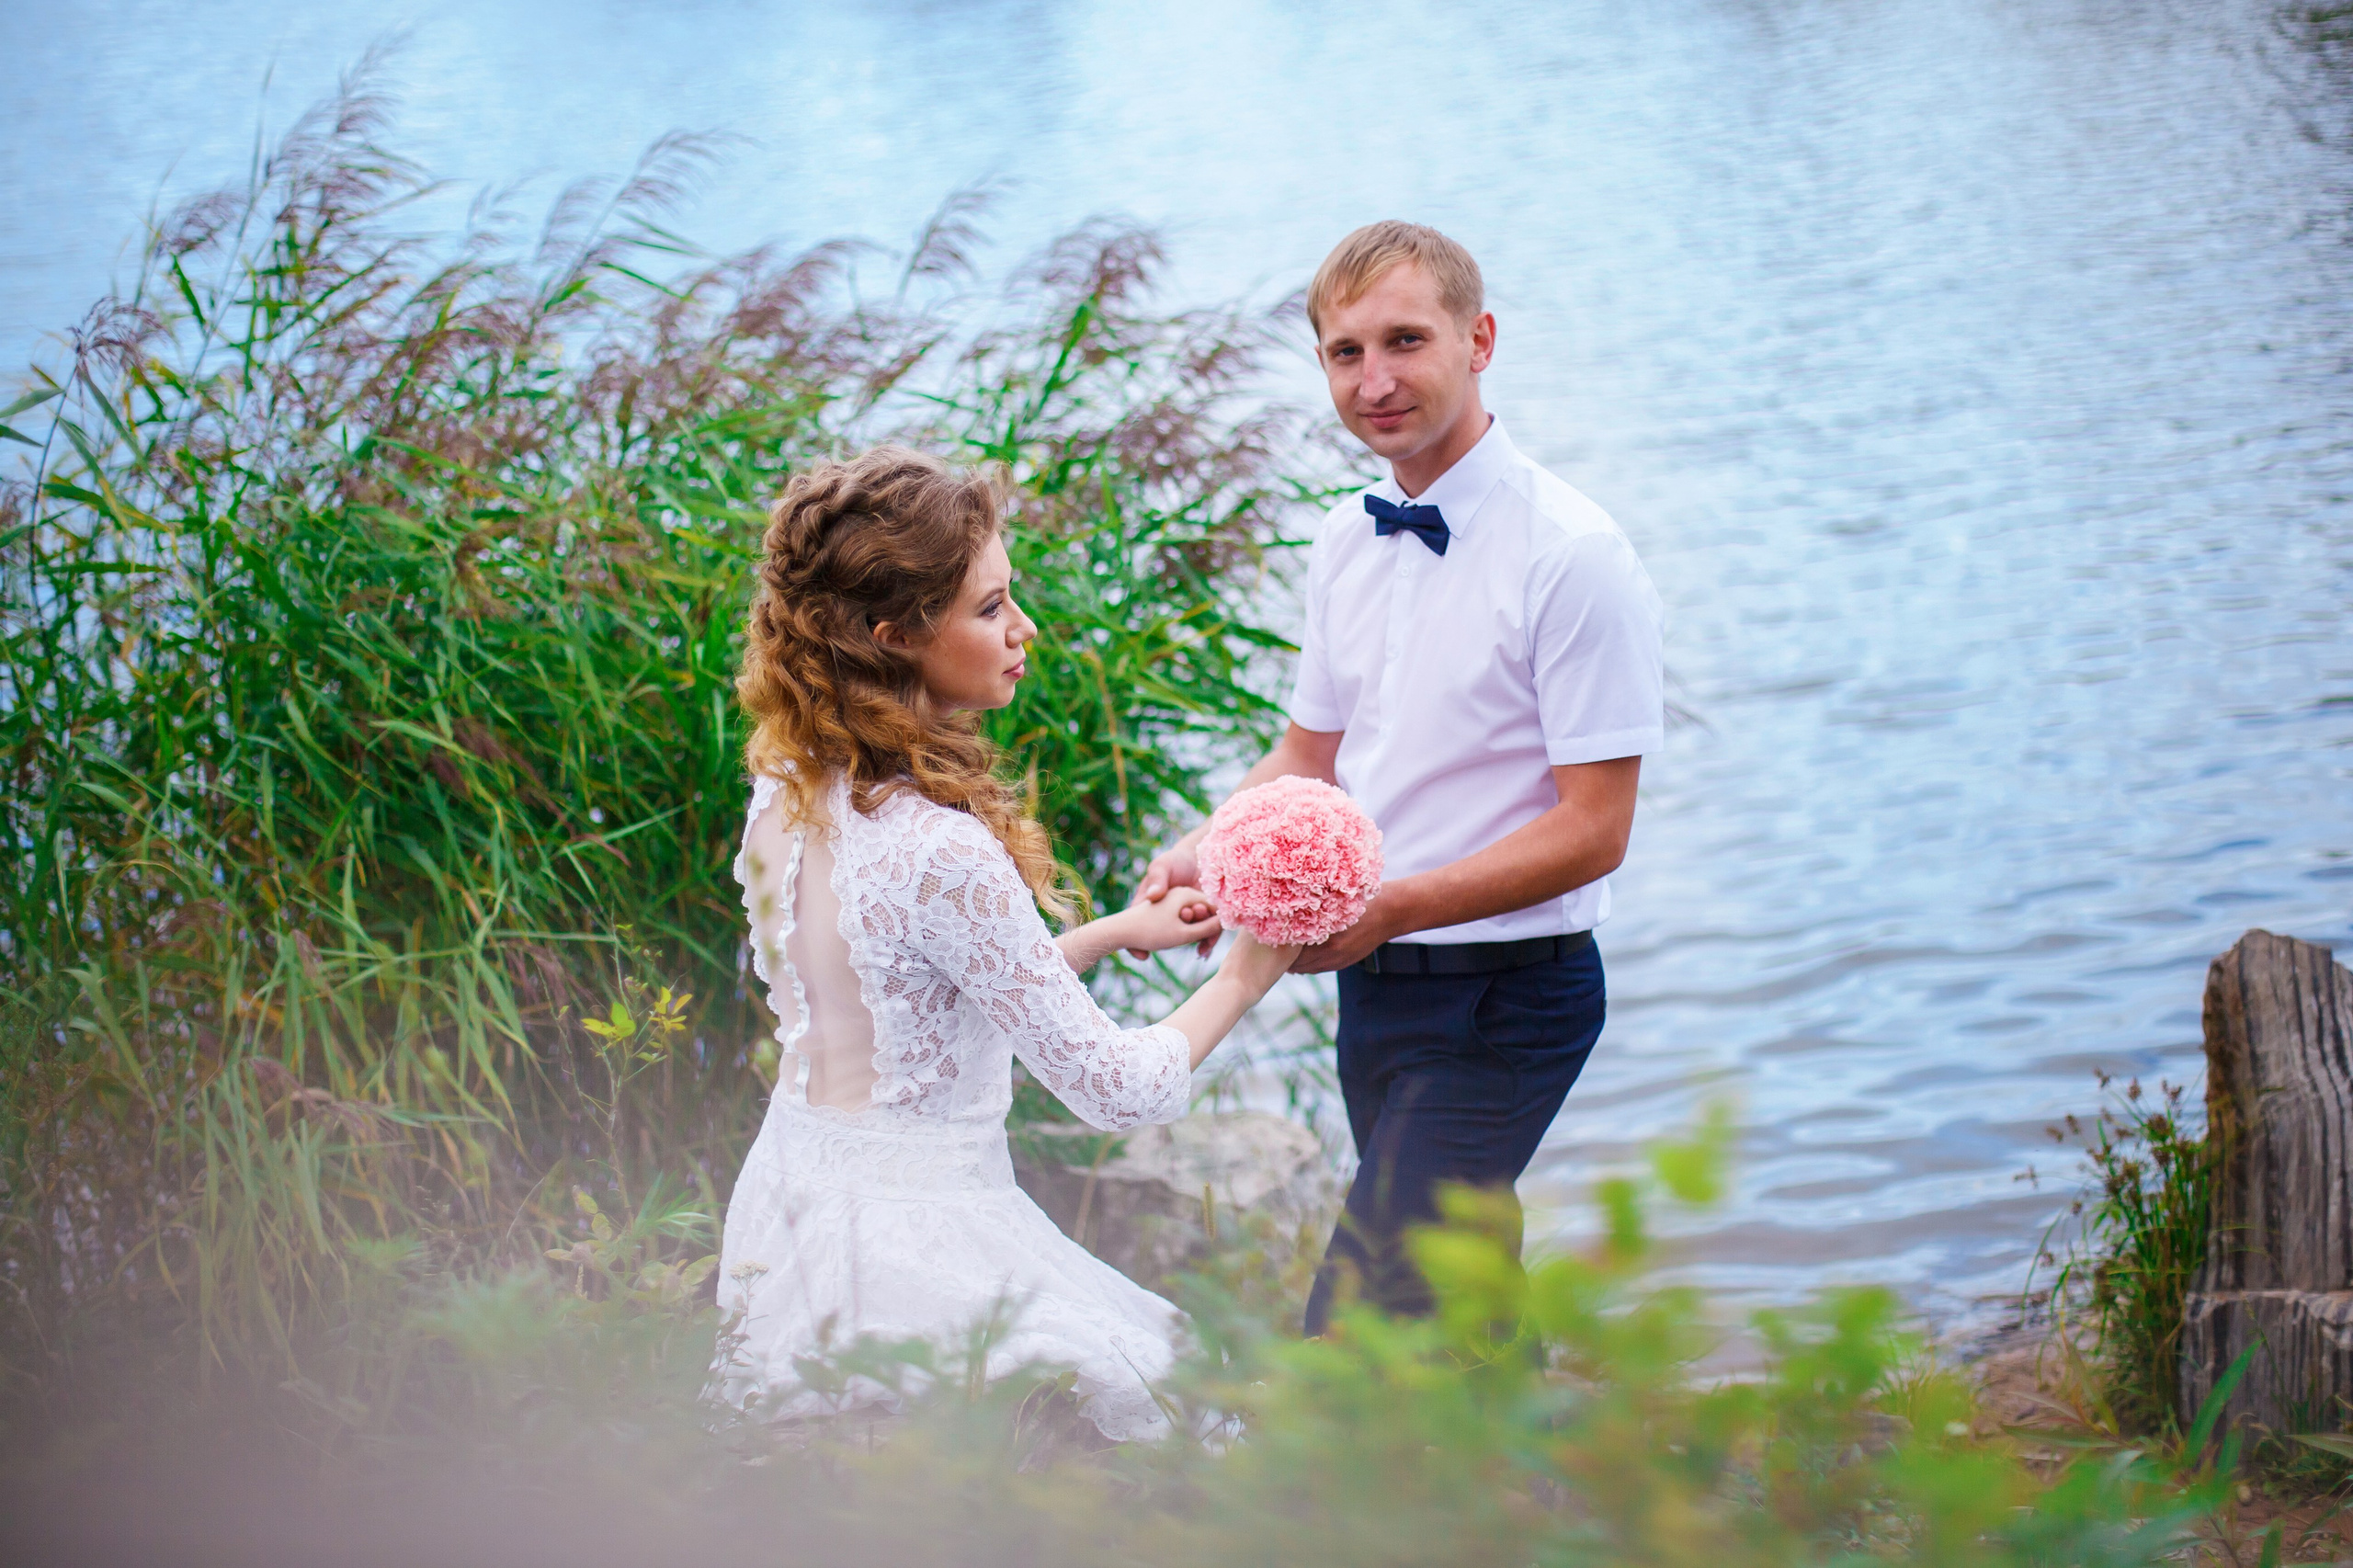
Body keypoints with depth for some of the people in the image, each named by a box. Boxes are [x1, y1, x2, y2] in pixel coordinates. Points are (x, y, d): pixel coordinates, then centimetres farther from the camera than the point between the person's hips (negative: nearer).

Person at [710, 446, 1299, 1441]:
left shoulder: (786, 792, 3)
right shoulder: (941, 852, -24)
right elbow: (1113, 1089, -16)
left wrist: (1109, 935, 19)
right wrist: (1240, 982, 0)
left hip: (795, 1193, 9)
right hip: (916, 1239, -9)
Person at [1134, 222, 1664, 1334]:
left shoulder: (1572, 555, -17)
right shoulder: (1346, 543, 6)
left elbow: (1592, 828, -18)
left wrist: (1392, 906, -26)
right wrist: (1201, 853, -3)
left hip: (1504, 998, -8)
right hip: (1370, 982, 8)